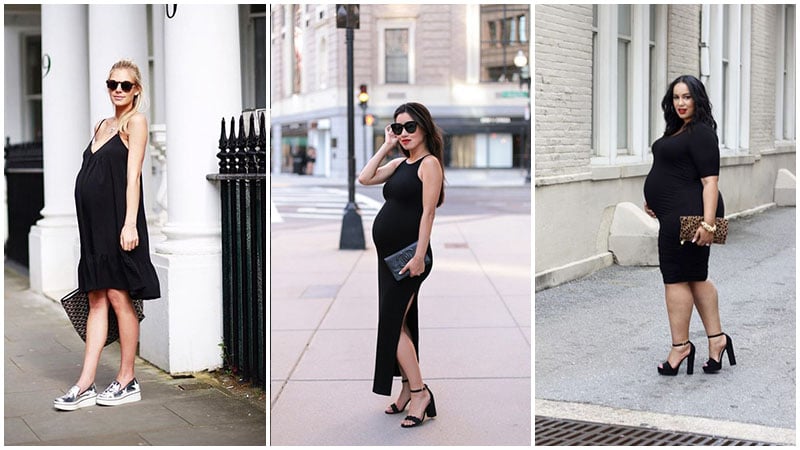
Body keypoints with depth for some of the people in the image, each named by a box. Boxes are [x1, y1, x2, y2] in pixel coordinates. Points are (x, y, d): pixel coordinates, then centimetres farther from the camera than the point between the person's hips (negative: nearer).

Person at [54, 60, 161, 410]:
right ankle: (85, 386, 6)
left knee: (117, 296, -3)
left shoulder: (135, 122, -1)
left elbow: (132, 175, -11)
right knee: (96, 300, 6)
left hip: (117, 217, -7)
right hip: (93, 221, 7)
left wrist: (130, 223, -18)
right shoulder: (102, 125, 20)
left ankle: (127, 381, 8)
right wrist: (90, 225, 11)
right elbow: (95, 173, 17)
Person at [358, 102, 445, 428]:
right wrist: (387, 145, 8)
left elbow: (428, 212, -16)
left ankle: (420, 392, -2)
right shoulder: (399, 164, 14)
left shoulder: (429, 163, -10)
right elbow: (364, 178, 9)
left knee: (392, 324, -8)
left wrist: (419, 256, -22)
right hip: (389, 254, 8)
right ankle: (408, 390, 19)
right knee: (398, 324, 11)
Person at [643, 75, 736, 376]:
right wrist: (652, 199, 23)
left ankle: (680, 346, 5)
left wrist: (708, 222, -27)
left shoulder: (701, 133, -14)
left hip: (688, 216, -10)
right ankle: (716, 337, 20)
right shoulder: (677, 131, 16)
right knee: (696, 277, 14)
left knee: (676, 278, -4)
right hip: (677, 214, 10)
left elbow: (710, 180, -21)